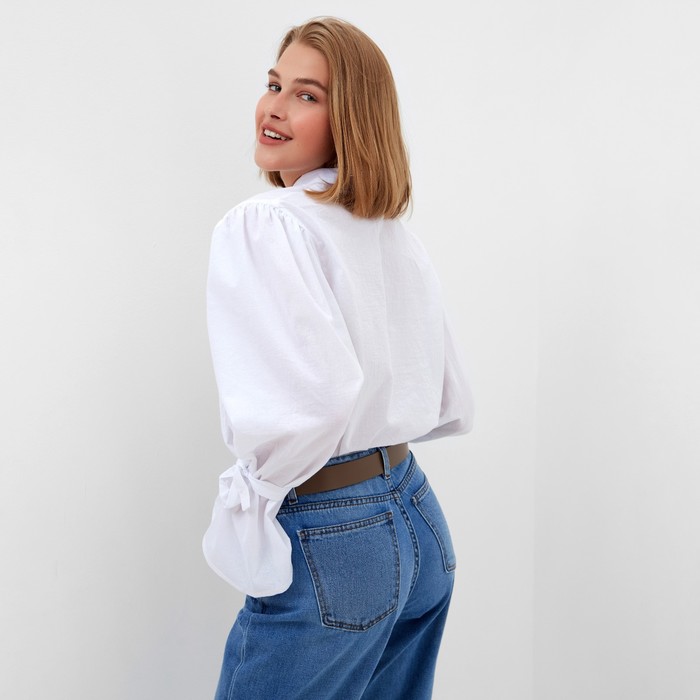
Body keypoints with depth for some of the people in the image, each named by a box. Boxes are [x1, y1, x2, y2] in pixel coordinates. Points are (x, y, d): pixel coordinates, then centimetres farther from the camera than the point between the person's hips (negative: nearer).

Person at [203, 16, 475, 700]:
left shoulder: (260, 225, -16)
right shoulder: (399, 237, 8)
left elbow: (318, 391, -31)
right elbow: (452, 406, 13)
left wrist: (249, 497, -15)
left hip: (326, 547, -8)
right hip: (420, 525, 8)